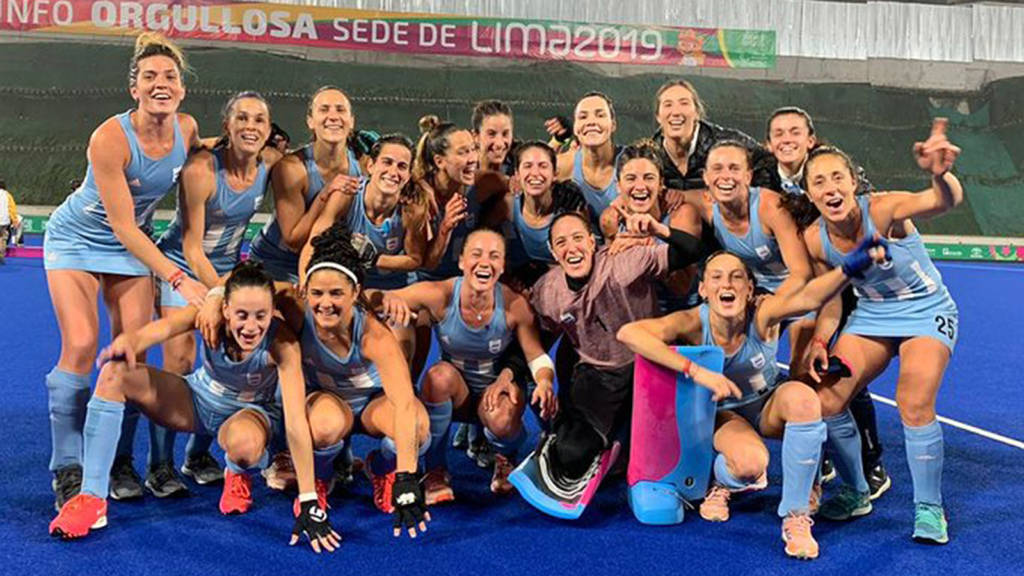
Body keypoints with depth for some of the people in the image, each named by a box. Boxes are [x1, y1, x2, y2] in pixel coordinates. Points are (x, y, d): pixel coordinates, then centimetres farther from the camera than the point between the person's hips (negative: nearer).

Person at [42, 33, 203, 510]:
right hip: (77, 239, -4)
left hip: (133, 244, 5)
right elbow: (123, 227, -29)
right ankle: (68, 469, -3)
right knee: (81, 346, -17)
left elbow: (195, 169, 13)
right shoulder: (109, 139, -30)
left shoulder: (187, 129, -14)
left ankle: (119, 463, 9)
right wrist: (177, 279, -32)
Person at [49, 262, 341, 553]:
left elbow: (296, 421, -39)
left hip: (250, 411, -3)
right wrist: (129, 340, -71)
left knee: (243, 443, -41)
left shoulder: (282, 344, -33)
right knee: (114, 374, -19)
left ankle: (238, 474, 0)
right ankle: (91, 499, -15)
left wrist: (308, 502, -43)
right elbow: (161, 327, -45)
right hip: (199, 398, 3)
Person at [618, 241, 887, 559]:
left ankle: (795, 515, -17)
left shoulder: (761, 313, -27)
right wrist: (695, 370, -47)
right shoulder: (694, 323, -27)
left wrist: (850, 267, -69)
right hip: (725, 412, -1)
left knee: (802, 397, -33)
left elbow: (808, 298, -48)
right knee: (750, 463, -33)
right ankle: (723, 480, 9)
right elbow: (628, 333, -42)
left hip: (769, 404, 2)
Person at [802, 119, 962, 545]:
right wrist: (819, 342, -14)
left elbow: (944, 201, -50)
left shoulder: (883, 210, -29)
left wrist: (940, 174, -72)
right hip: (871, 316, 5)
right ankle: (855, 493, 18)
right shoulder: (815, 239, -15)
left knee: (915, 406, -23)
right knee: (827, 400, -7)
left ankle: (929, 509, 1)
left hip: (927, 313, -4)